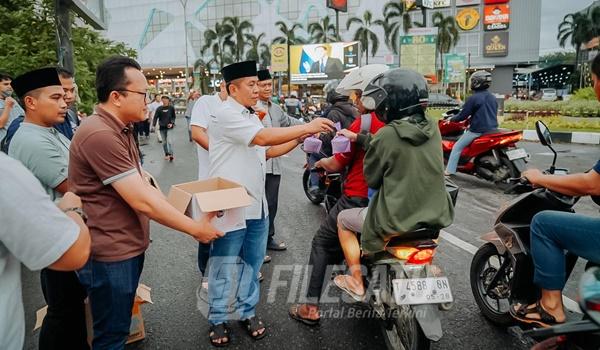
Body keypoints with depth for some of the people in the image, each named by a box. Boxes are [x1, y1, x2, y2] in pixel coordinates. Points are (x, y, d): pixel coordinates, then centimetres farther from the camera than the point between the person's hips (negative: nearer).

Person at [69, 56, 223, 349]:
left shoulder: (119, 130, 10)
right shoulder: (100, 135, -25)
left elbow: (143, 186, 11)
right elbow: (142, 202, -26)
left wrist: (188, 214, 5)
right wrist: (196, 229, -15)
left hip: (126, 248, 10)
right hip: (111, 255, -10)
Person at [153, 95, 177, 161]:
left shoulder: (171, 108, 0)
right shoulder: (159, 109, 2)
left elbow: (173, 117, 5)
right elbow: (155, 117, 1)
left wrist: (172, 123, -11)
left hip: (169, 127, -2)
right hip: (162, 127, 2)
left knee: (169, 141, -16)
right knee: (164, 142, 10)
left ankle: (171, 155, -19)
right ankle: (166, 154, 23)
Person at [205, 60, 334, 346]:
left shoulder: (250, 117, 16)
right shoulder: (226, 115, -14)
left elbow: (266, 151, 18)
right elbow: (264, 138, -23)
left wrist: (300, 138, 7)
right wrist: (306, 127, -20)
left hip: (256, 204, 8)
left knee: (252, 263, 15)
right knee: (224, 266, 5)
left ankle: (247, 311, 30)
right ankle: (218, 319, 21)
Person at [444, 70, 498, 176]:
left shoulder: (473, 98, -13)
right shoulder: (493, 98, 11)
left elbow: (463, 115, -11)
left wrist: (451, 119, 7)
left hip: (477, 130, -7)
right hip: (492, 129, 7)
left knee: (457, 147, 1)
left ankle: (449, 172, -2)